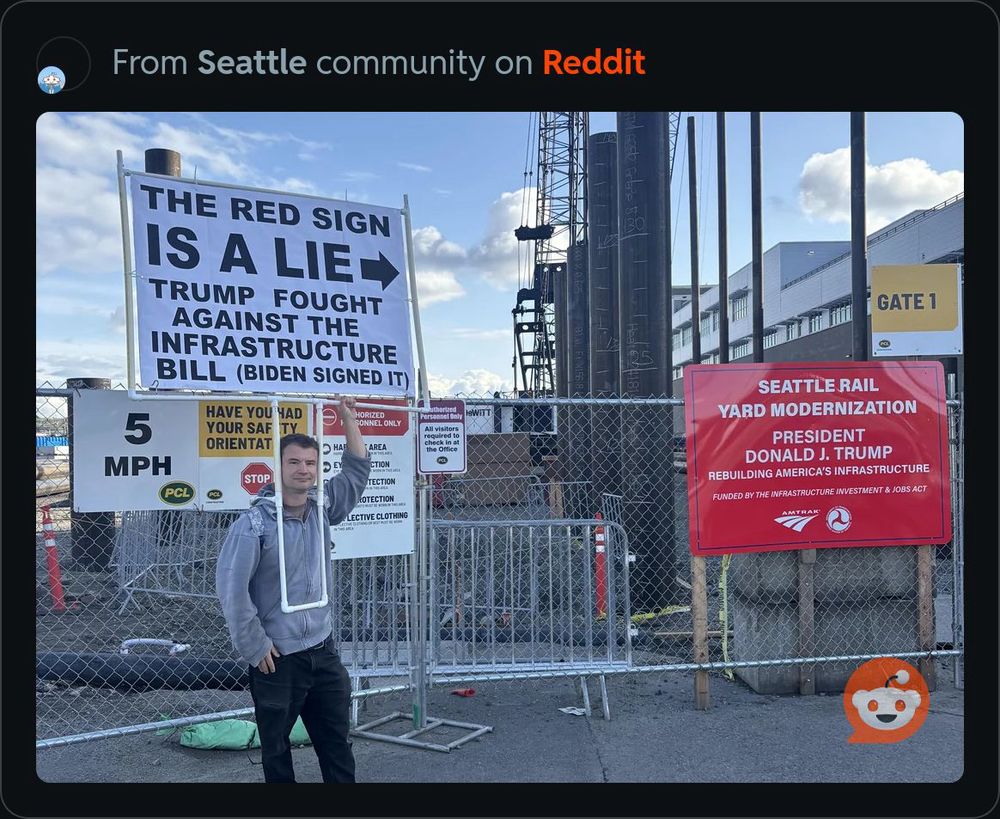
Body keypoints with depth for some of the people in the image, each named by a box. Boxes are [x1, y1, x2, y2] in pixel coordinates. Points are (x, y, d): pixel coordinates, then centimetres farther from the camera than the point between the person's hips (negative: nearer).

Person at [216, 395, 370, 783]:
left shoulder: (322, 509, 1)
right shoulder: (254, 522, -17)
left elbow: (357, 470, 12)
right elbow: (230, 587, -18)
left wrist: (348, 418, 6)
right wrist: (255, 648, -14)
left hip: (324, 652, 6)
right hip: (277, 659, -6)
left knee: (338, 743, 15)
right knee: (276, 749, 12)